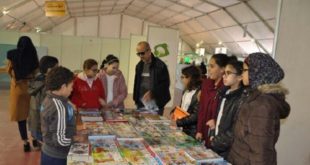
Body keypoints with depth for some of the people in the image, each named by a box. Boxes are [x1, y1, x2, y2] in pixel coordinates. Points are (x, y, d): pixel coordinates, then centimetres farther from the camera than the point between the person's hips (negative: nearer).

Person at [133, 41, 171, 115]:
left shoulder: (160, 65, -9)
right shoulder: (139, 66, 11)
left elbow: (165, 84, -11)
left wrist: (152, 93, -21)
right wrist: (136, 99, 11)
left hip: (156, 104, -5)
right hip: (141, 102, 5)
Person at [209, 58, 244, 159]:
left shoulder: (241, 99, -20)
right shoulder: (225, 94, 6)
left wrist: (215, 142, -12)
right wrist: (214, 137, 2)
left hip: (228, 152, -7)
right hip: (216, 148, 7)